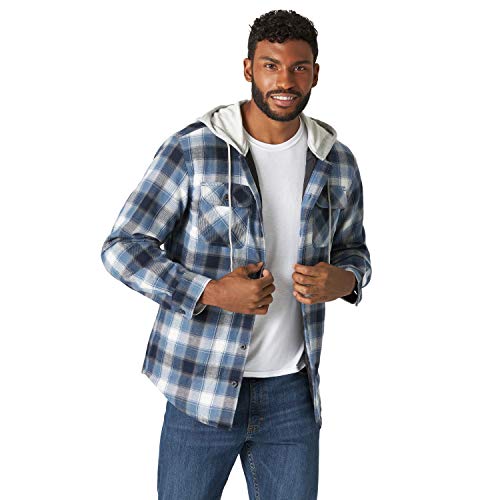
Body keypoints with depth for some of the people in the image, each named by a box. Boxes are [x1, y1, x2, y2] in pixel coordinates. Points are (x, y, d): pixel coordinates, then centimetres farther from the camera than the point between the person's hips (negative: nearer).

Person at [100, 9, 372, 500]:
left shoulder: (338, 162, 3)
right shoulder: (192, 150, -10)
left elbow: (354, 250, 16)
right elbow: (121, 247, -9)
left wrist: (342, 280, -8)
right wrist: (210, 292, -21)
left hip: (293, 392, 4)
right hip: (203, 390, -3)